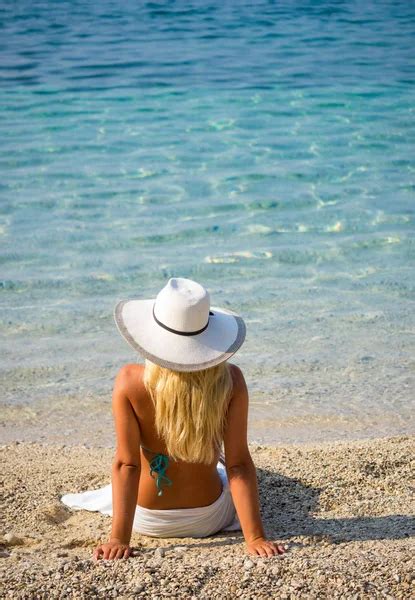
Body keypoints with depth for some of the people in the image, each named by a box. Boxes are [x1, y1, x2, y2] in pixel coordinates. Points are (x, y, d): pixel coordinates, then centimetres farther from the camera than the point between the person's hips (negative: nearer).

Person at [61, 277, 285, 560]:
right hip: (209, 519, 0)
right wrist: (255, 538, -17)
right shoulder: (230, 380, -21)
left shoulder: (130, 381, -23)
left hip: (147, 521, 0)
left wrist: (119, 538, -16)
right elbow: (238, 464, -21)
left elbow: (126, 464, -20)